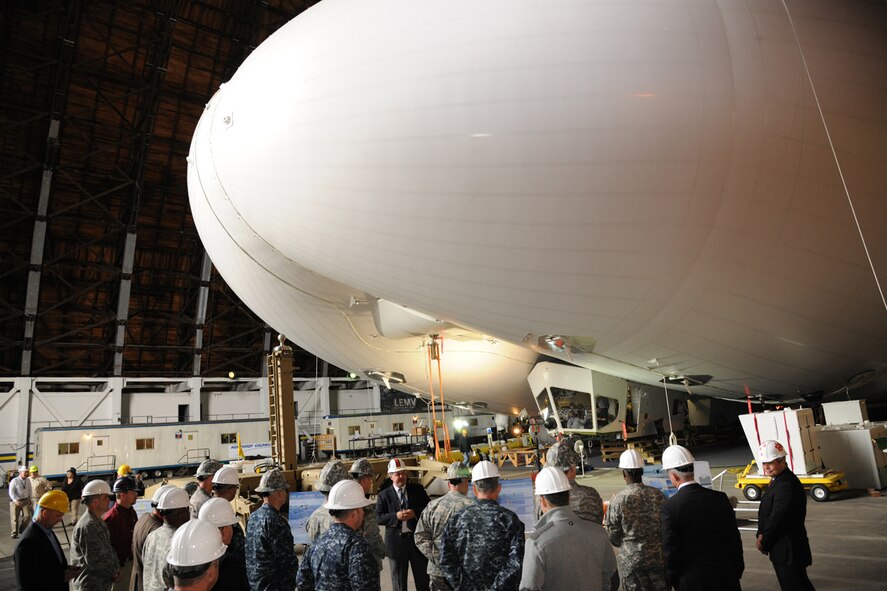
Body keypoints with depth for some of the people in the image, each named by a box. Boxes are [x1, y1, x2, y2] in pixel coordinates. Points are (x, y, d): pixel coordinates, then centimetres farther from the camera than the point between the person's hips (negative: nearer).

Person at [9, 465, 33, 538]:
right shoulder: (14, 481, -13)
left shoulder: (28, 480, 3)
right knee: (14, 517, 2)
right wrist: (16, 501, -25)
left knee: (27, 515, -5)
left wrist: (29, 499, 15)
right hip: (15, 501, -4)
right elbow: (11, 492, -17)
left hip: (25, 501, 4)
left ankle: (22, 530, 16)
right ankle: (14, 533, 16)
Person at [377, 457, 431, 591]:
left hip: (418, 539, 1)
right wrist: (395, 516, -21)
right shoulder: (384, 495, -1)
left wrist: (415, 513, -17)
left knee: (423, 578, 12)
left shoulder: (418, 490, 3)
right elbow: (378, 517, -7)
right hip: (396, 542, -1)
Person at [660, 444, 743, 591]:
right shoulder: (720, 498, -7)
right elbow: (735, 539, 0)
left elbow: (670, 551, -14)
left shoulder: (670, 507, -18)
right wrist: (738, 570, 13)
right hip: (725, 576, 3)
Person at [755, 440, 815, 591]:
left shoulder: (786, 485, -25)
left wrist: (764, 543, -12)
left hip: (788, 551, -10)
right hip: (786, 550, 10)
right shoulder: (778, 480, 9)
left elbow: (777, 520, -23)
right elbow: (765, 512, 11)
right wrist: (762, 535, -1)